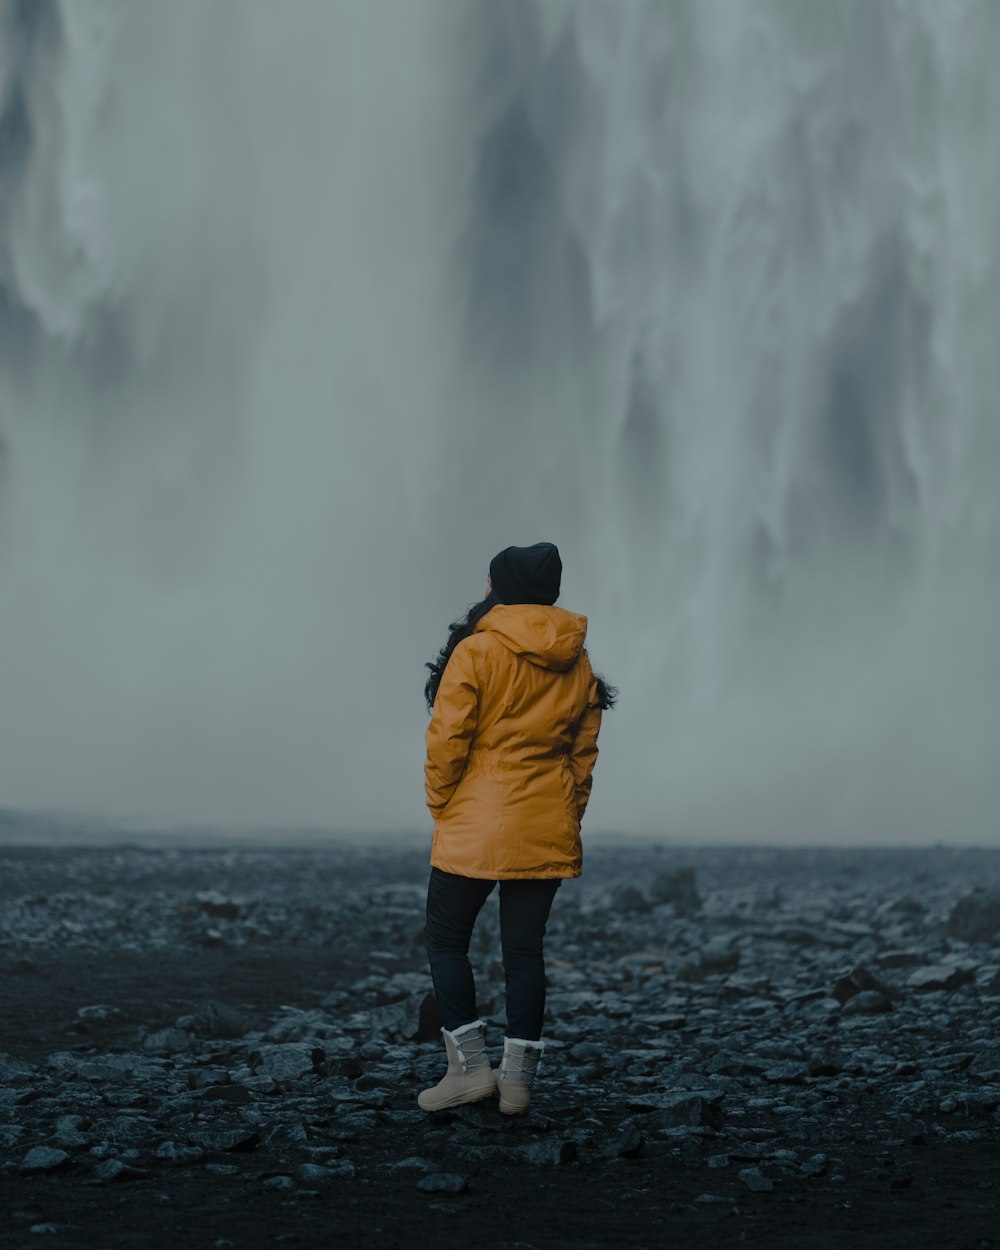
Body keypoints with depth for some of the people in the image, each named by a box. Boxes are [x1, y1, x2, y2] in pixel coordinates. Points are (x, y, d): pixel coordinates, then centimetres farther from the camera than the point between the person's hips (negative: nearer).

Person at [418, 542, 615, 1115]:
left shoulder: (475, 652, -10)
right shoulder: (578, 664, 7)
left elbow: (447, 739, -12)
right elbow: (584, 751, 11)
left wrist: (440, 805, 1)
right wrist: (568, 814, 17)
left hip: (474, 829, -5)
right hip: (548, 831, 5)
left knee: (447, 939, 8)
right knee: (525, 948, 10)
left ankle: (471, 1065, 4)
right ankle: (519, 1078, 11)